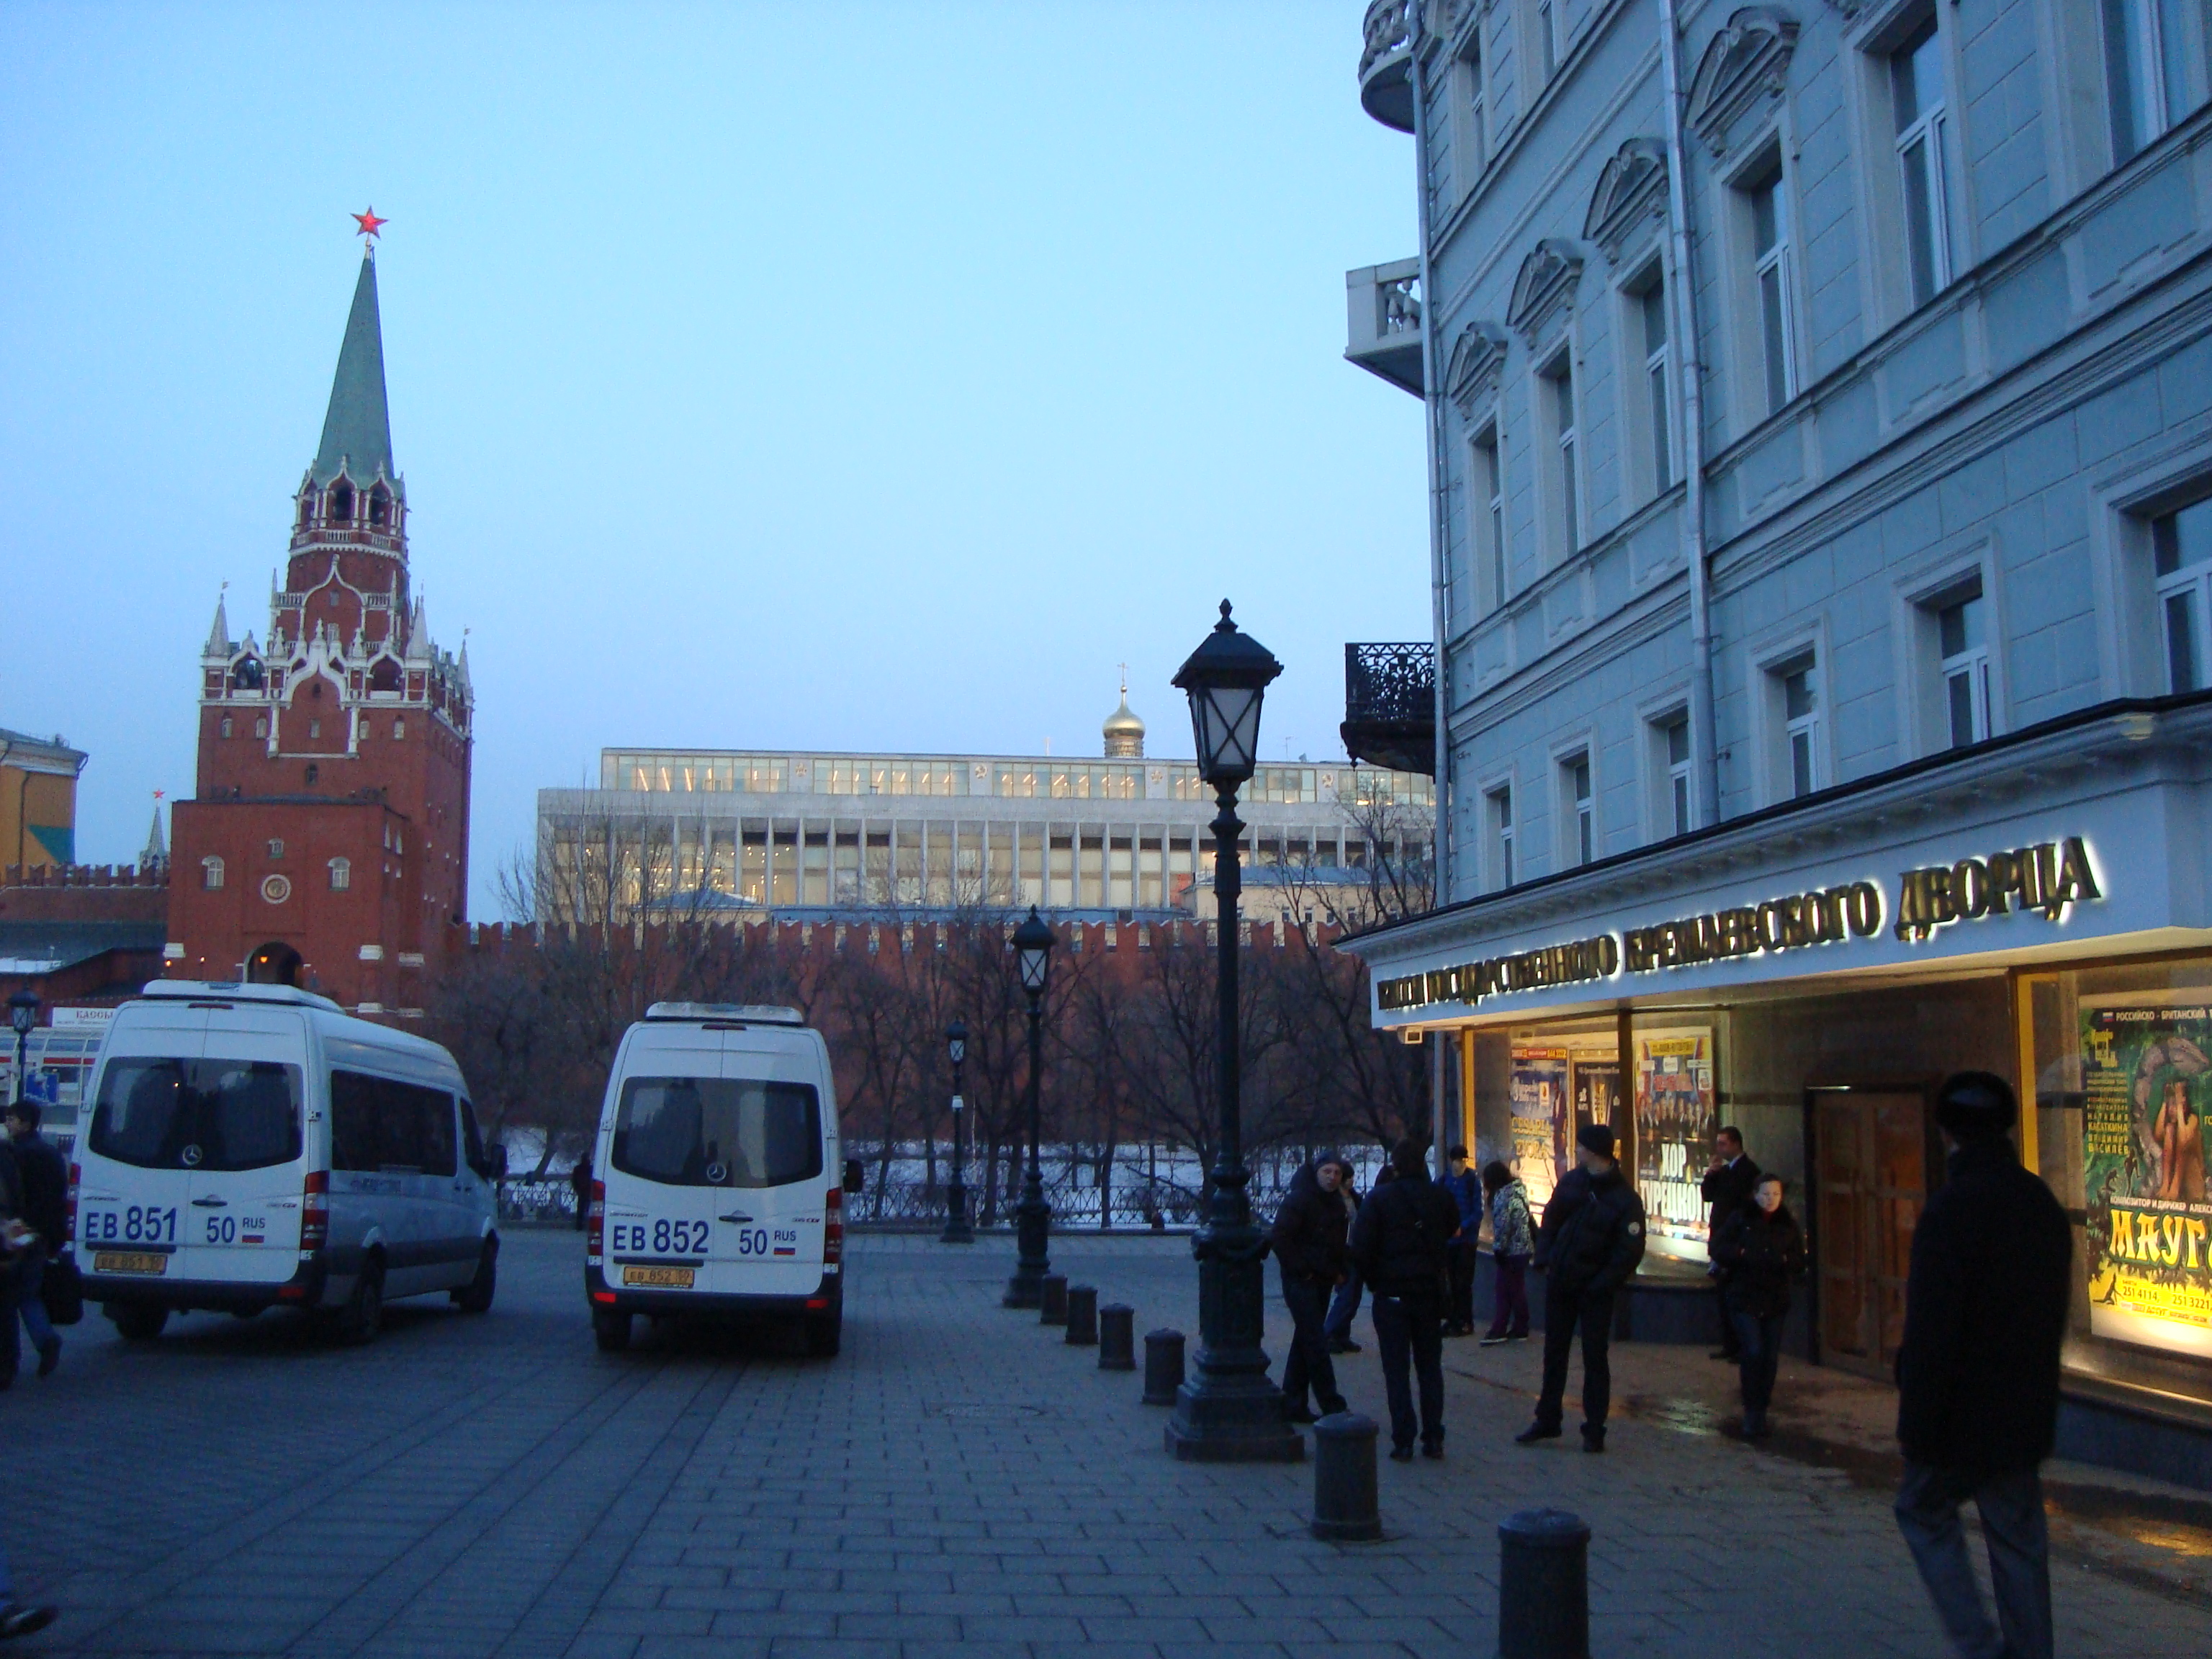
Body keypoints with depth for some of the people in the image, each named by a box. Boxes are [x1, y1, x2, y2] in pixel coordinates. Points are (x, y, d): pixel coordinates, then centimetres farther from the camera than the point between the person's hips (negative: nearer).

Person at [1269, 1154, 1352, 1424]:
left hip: (1322, 1282, 9)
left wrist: (1340, 1271, 11)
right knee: (1316, 1344, -9)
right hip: (1300, 1282, -9)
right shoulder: (1299, 1199, -14)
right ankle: (1333, 1406, -7)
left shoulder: (1336, 1204, 13)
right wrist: (1301, 1270, -17)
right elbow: (1280, 1239, -20)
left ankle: (1293, 1404, 19)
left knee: (1305, 1341, 12)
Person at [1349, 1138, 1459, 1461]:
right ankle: (1433, 1438, 12)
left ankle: (1403, 1441, 1)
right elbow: (1452, 1230, 12)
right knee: (1430, 1367, 13)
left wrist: (1374, 1280, 0)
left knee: (1396, 1370, 3)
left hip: (1392, 1294, -3)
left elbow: (1360, 1248, -12)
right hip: (1430, 1292, 3)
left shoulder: (1379, 1198, -10)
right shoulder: (1439, 1196, 0)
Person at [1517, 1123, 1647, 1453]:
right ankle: (1547, 1420, 26)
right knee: (1554, 1353, 14)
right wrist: (1544, 1260, 0)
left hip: (1594, 1292, -5)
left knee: (1595, 1358, 3)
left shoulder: (1625, 1200, -13)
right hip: (1559, 1283, 5)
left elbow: (1630, 1252, -15)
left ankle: (1594, 1430, 12)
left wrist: (1601, 1286, -19)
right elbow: (1550, 1220, 12)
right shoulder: (1571, 1181, 3)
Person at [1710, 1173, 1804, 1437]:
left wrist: (1780, 1260, -18)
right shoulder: (1740, 1220, 0)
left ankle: (1761, 1411, 16)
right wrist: (1744, 1254, -19)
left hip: (1776, 1300, 3)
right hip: (1745, 1298, -3)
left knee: (1770, 1357, 4)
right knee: (1753, 1353, -13)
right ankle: (1753, 1414, -5)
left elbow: (1799, 1264, 4)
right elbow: (1718, 1249, -3)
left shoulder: (1788, 1225, 7)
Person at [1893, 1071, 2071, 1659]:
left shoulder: (1954, 1205, -20)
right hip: (2027, 1413, 7)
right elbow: (2055, 1310, 13)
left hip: (1963, 1412, -7)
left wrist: (1918, 1421, -16)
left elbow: (1931, 1327, -22)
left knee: (1924, 1510, 12)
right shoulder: (2043, 1204, 5)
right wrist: (2031, 1386, 20)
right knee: (2017, 1536, 14)